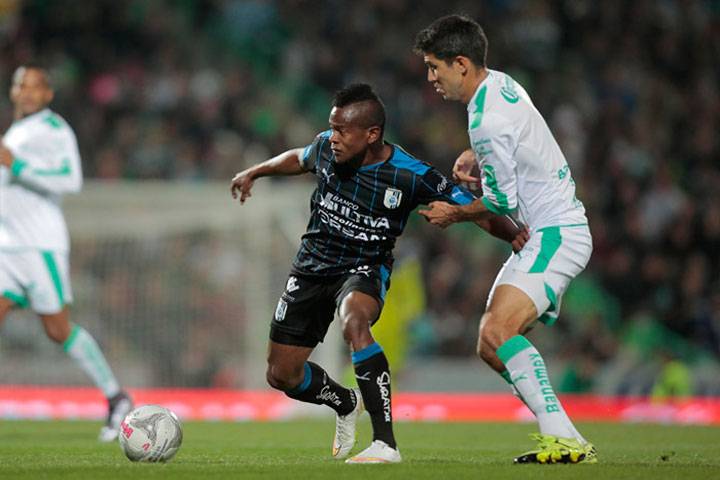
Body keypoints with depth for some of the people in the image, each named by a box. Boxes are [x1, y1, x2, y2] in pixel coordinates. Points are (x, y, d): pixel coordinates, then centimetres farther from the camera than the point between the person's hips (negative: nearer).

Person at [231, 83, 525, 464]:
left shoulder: (410, 176, -21)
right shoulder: (326, 148, -9)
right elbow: (299, 159, 17)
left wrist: (516, 236, -33)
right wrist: (254, 172, 28)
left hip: (364, 271, -5)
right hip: (311, 267, 5)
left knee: (354, 322, -41)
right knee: (281, 375, 7)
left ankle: (385, 443, -39)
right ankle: (347, 405, 41)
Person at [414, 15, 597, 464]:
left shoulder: (488, 120, -20)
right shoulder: (499, 83, 10)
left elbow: (503, 201, -15)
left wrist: (455, 214, 3)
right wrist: (474, 158, 10)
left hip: (555, 233, -11)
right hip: (551, 230, 11)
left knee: (497, 331, -27)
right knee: (492, 348, 7)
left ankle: (563, 438, -31)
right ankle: (570, 443, 5)